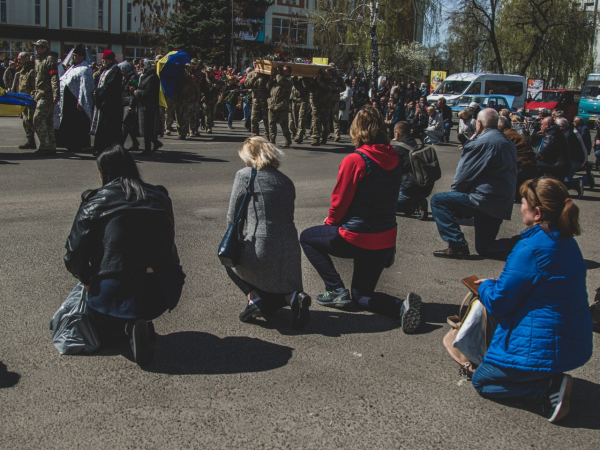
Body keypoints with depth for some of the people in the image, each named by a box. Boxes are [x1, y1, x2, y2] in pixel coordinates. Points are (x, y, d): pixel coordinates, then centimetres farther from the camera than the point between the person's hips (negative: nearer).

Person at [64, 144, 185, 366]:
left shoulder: (94, 203, 2)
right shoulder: (159, 198, 11)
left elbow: (74, 257, 1)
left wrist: (88, 281, 21)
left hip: (116, 294, -2)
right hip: (163, 293, 2)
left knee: (104, 332, 30)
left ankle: (128, 327, -5)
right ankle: (140, 323, 6)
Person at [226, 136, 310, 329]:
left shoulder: (244, 175, -3)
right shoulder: (286, 181, 12)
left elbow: (232, 219, 2)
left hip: (261, 253, -6)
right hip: (290, 254, 6)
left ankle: (253, 297, 8)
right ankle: (293, 297, -2)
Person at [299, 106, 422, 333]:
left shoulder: (355, 160, -18)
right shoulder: (394, 159, 2)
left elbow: (340, 202, -11)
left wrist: (329, 223, 12)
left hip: (357, 238, -6)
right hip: (386, 240, 7)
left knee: (307, 237, 20)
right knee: (361, 295, 22)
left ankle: (336, 290, 9)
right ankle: (401, 306, -5)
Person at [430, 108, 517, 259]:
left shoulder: (481, 142, -15)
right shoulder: (507, 141, 11)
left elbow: (464, 174, -11)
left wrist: (454, 190, 6)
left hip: (486, 200, -9)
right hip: (505, 204, 9)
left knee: (437, 200, -5)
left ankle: (457, 245, -9)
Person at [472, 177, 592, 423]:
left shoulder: (531, 248, -24)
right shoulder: (567, 242, 4)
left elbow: (498, 302, -18)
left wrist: (485, 286, 4)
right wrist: (500, 283, 13)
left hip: (544, 346, -9)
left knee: (481, 380, 10)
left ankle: (550, 384, -6)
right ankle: (551, 377, 8)